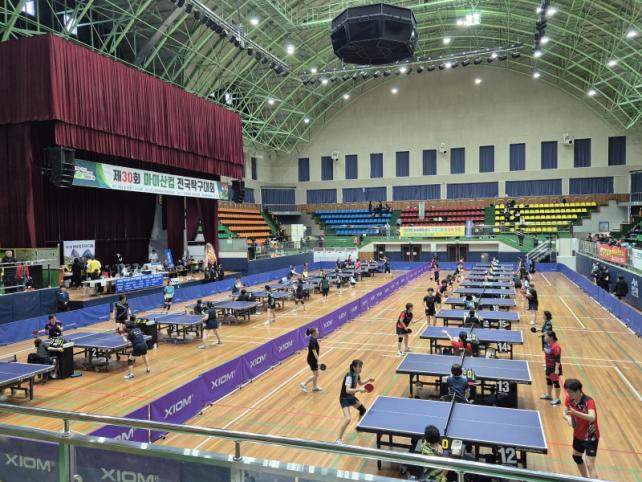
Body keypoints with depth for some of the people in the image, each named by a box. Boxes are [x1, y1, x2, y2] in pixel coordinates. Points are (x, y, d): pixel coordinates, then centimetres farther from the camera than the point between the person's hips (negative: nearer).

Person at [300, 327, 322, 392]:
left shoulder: (313, 339, 2)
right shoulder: (313, 341, -26)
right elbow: (314, 352, -26)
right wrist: (318, 361, -24)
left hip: (313, 359, 9)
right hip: (312, 360, -9)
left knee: (316, 374, 19)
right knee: (316, 375, 2)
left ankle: (315, 387, 32)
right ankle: (304, 384, 9)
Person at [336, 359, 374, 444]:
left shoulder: (357, 374, -3)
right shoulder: (349, 376, -29)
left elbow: (360, 383, 19)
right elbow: (348, 390, -38)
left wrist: (368, 380, 4)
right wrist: (359, 390, -46)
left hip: (351, 397, 9)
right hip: (345, 399, -9)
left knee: (363, 410, 26)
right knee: (348, 419, -24)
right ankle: (339, 439, -13)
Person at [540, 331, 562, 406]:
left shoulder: (556, 346, -25)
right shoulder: (548, 344, 3)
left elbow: (558, 359, -25)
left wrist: (557, 369, -28)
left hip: (554, 367, -10)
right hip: (549, 366, 10)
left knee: (555, 382, 2)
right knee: (548, 380, 22)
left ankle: (557, 399, 14)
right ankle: (548, 395, 39)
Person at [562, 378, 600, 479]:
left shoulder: (589, 401, -31)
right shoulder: (569, 399, -12)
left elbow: (592, 418, -47)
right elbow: (565, 413, -6)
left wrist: (575, 413, -61)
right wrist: (568, 418, -29)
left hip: (591, 436, -7)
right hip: (578, 435, 7)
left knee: (590, 465, -13)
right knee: (576, 457, 25)